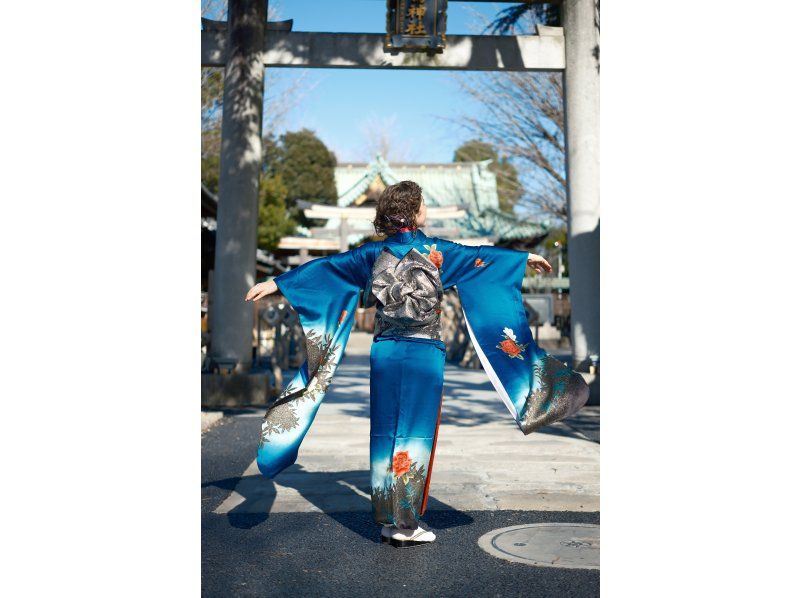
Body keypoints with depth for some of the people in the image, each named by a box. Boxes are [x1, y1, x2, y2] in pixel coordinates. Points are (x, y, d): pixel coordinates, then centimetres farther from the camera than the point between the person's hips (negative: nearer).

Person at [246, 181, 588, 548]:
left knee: (385, 436, 9)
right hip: (423, 355, -4)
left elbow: (327, 266, 6)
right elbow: (477, 255, 9)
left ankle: (387, 520, 17)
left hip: (384, 353, 4)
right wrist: (526, 257, 24)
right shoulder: (433, 250, -2)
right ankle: (405, 525, 8)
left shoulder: (375, 252, 5)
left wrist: (276, 284, 12)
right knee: (414, 437, 2)